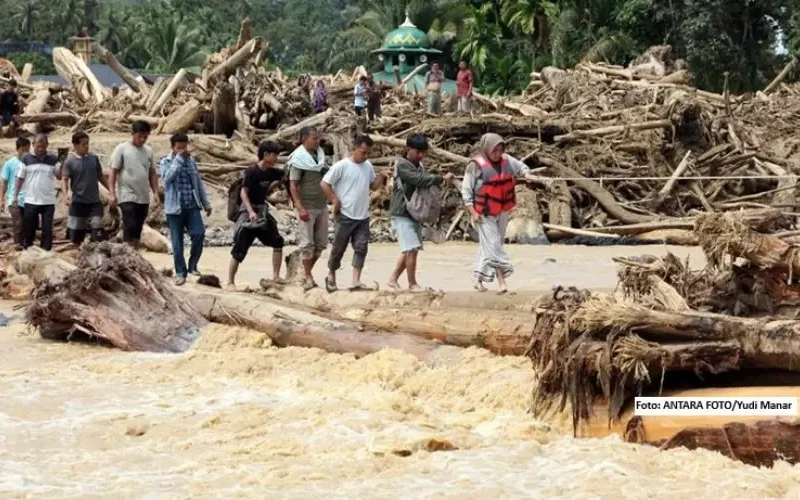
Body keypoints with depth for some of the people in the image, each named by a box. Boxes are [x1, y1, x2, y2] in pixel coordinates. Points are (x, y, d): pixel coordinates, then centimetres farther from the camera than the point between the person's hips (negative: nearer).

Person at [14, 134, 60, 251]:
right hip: (31, 201, -1)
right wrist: (15, 197, 0)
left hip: (48, 201, 1)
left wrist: (61, 164, -21)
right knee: (28, 228, 6)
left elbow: (59, 176, -4)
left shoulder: (53, 159, 2)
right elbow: (20, 178, 3)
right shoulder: (27, 159, 0)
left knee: (47, 229, 2)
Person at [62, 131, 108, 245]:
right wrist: (66, 195, -26)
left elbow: (100, 176, 15)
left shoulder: (94, 158, 4)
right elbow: (64, 179, -9)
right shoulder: (70, 161, -5)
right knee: (76, 236, 5)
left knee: (96, 231, -7)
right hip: (78, 202, -2)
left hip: (94, 201, 2)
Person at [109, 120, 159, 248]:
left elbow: (152, 174, 16)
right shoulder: (122, 149, -5)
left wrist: (156, 193, 8)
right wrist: (112, 194, -12)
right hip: (127, 196, -5)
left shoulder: (148, 151, 10)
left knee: (138, 229, 9)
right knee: (130, 227, -13)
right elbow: (113, 172, -6)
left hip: (144, 198, 5)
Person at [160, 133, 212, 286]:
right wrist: (179, 158, -22)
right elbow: (168, 177, -23)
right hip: (175, 208, -3)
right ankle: (180, 272, 10)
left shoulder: (191, 161, 11)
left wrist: (206, 203, 19)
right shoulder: (166, 162, -2)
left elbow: (198, 183, 18)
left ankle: (192, 265, 5)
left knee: (199, 234, -13)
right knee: (177, 242, 0)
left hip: (192, 206, 3)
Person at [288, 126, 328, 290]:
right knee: (307, 243, -2)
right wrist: (300, 208, -21)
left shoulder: (320, 154, 7)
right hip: (307, 207, -6)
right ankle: (308, 277, 6)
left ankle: (307, 271, 20)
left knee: (321, 243, 8)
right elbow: (293, 186, -14)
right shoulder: (298, 159, -11)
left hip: (322, 205, 6)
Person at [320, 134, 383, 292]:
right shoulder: (341, 166, -12)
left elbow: (373, 185, 17)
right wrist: (335, 200, -11)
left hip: (363, 217, 5)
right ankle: (331, 276, 24)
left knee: (361, 247, -4)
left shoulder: (368, 167, 7)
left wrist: (381, 176, -2)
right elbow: (324, 183, -9)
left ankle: (355, 281, -6)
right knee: (338, 247, 6)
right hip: (345, 216, -5)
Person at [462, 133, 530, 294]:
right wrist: (473, 212, -15)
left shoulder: (506, 160, 1)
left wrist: (526, 173, -7)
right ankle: (501, 281, -18)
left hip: (502, 212, 6)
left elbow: (520, 167, 17)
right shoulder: (476, 165, -13)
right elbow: (466, 190, -10)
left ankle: (478, 280, 22)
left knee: (490, 246, 12)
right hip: (484, 214, -6)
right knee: (493, 245, -13)